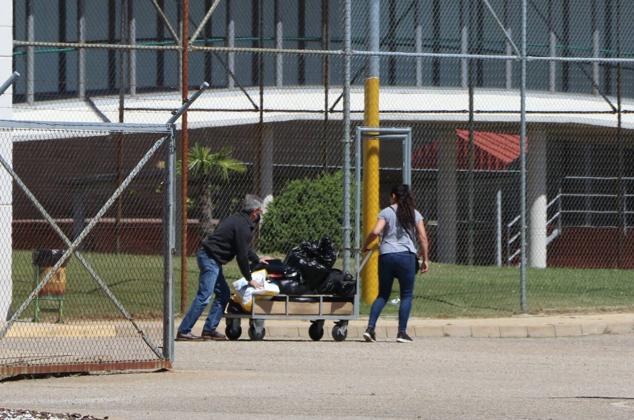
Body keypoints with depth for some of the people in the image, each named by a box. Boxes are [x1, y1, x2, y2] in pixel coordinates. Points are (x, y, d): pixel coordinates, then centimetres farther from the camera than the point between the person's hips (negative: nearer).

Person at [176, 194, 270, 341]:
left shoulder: (238, 219, 16)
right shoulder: (242, 226, -17)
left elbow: (244, 247, 32)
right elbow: (241, 256, -15)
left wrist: (257, 259, 34)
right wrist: (249, 279, -6)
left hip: (211, 258, 11)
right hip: (210, 258, -11)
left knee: (223, 294, 14)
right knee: (204, 297, -13)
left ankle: (209, 330, 13)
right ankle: (183, 331, -15)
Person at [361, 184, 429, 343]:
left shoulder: (386, 212, 3)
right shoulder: (415, 214, 7)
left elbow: (375, 232, -10)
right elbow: (423, 238, 1)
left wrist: (365, 245, 6)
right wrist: (425, 259, 7)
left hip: (386, 256, 1)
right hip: (407, 256, -1)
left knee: (383, 295, 11)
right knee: (406, 295, 7)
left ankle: (370, 328, -1)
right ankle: (402, 333, 0)